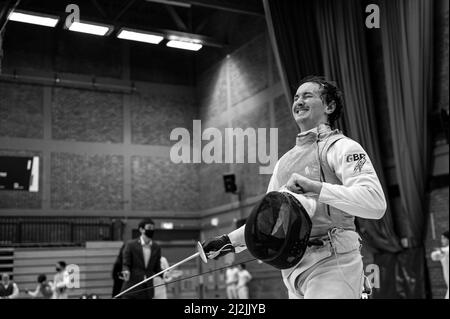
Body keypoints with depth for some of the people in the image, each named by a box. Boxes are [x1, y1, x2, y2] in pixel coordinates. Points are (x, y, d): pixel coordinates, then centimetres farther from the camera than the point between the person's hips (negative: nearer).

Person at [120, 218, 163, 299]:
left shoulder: (156, 247, 7)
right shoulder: (131, 245, -3)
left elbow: (156, 268, 11)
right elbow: (126, 264, -3)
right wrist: (126, 271, -25)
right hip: (131, 289, -3)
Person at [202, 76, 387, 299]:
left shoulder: (340, 147, -5)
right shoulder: (286, 159, 19)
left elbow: (375, 203, -19)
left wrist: (316, 187, -27)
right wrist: (229, 241, 13)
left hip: (330, 263, -8)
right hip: (295, 268, 8)